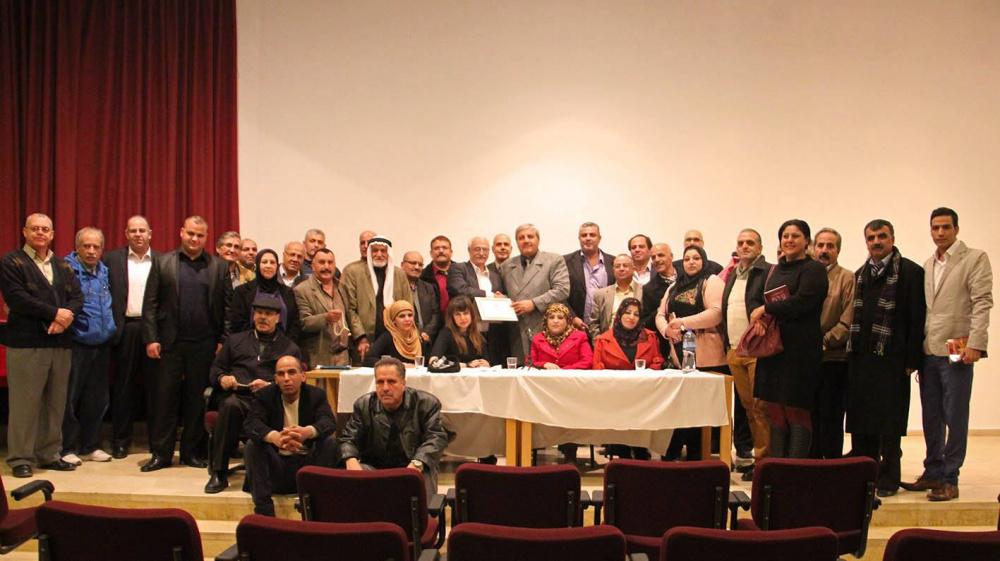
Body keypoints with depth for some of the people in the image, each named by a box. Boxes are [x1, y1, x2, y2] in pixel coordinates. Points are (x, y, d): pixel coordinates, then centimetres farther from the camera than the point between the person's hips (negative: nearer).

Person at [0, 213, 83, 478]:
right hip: (26, 343, -5)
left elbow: (77, 296, 8)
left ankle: (49, 455, 18)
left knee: (56, 403, 9)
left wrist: (67, 316, -13)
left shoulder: (62, 265, 17)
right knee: (25, 403, -2)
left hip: (60, 342, 5)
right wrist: (55, 313, -15)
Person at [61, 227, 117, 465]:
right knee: (70, 399, 0)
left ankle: (90, 446, 21)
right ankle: (67, 448, 10)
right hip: (76, 345, -6)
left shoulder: (104, 271, 12)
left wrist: (112, 331, 12)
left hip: (102, 345, 6)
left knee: (97, 399, 11)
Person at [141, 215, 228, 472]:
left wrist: (222, 342, -2)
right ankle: (161, 453, 12)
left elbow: (226, 307, 5)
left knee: (198, 400, 6)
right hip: (169, 342, 0)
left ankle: (192, 451, 17)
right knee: (164, 398, 3)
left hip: (204, 344, 0)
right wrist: (151, 338, -5)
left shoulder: (219, 266, 6)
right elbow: (150, 304, 2)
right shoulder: (162, 263, 6)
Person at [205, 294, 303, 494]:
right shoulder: (235, 340, 30)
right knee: (231, 406, -36)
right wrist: (222, 378, 2)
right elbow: (215, 369, 27)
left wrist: (270, 386, -7)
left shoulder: (290, 348, 22)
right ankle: (218, 472, -30)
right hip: (236, 396, 2)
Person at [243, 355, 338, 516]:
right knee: (252, 445, -25)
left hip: (308, 462, 0)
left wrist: (307, 432, -46)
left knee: (331, 442, -24)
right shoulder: (264, 395, -1)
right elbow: (250, 423, -20)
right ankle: (263, 510, -25)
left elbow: (329, 422, -19)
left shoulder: (317, 395, 0)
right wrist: (274, 437, -45)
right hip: (276, 464, 0)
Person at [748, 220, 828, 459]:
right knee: (775, 411, 7)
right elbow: (759, 300, 16)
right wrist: (758, 319, -6)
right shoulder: (776, 270, 18)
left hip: (800, 349, -6)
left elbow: (801, 302, -17)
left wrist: (766, 309, -9)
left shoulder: (814, 270, -4)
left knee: (796, 411, -3)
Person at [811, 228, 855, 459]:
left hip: (834, 358, -4)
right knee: (810, 417, 8)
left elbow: (848, 321, -7)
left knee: (831, 418, 0)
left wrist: (824, 341, -15)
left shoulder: (847, 278, 2)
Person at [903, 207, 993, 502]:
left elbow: (982, 303, -9)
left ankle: (950, 479, 8)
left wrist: (975, 344, -19)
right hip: (928, 351, 6)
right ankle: (933, 473, 22)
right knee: (931, 417, 12)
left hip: (956, 350, -6)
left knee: (955, 417, 0)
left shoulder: (975, 258, -1)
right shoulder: (927, 265, 16)